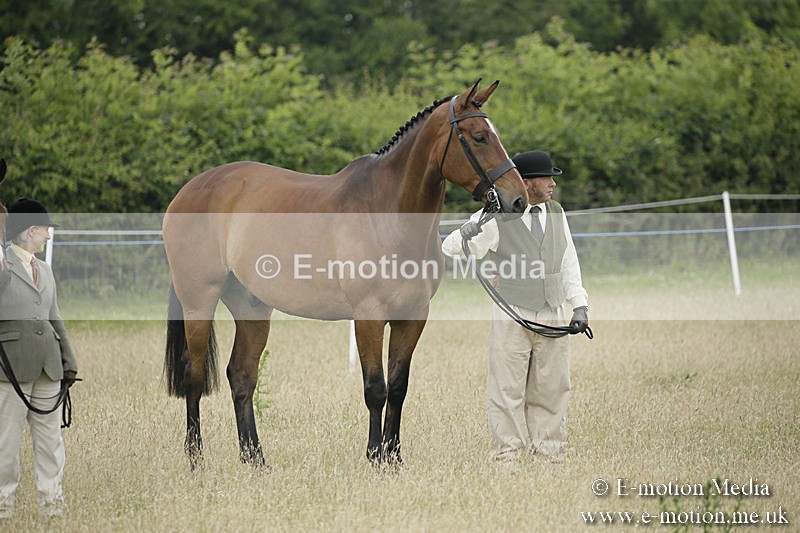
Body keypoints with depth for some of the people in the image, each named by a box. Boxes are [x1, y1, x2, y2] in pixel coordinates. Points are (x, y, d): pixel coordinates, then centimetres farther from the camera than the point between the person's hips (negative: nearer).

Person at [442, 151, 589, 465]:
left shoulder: (557, 214, 11)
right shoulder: (496, 217, -5)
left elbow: (569, 264, 16)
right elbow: (451, 250, -5)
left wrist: (580, 306, 8)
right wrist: (466, 234, -28)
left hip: (553, 317, 5)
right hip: (512, 318, -5)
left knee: (551, 390, 8)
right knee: (508, 391, -2)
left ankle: (549, 455, 15)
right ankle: (507, 456, 3)